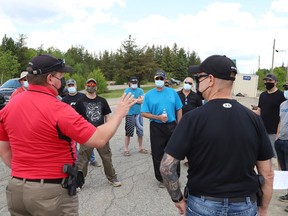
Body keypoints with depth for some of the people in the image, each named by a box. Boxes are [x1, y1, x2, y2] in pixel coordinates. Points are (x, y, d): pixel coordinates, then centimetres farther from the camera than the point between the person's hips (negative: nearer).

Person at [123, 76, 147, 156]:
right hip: (130, 114, -3)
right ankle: (126, 149, 13)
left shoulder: (140, 90, 5)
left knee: (140, 131, 11)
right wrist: (137, 99, -9)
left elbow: (142, 100, -7)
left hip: (138, 114, 3)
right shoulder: (127, 91, -2)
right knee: (128, 132, 2)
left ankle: (141, 147, 27)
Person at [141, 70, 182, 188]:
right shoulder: (149, 95, 0)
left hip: (172, 126, 1)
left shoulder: (173, 92, 4)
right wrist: (158, 117, -15)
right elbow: (144, 113, -3)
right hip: (156, 128, -1)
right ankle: (161, 179, 24)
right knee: (158, 154, 7)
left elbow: (179, 110, 7)